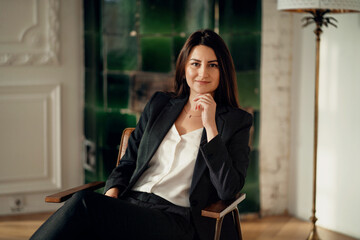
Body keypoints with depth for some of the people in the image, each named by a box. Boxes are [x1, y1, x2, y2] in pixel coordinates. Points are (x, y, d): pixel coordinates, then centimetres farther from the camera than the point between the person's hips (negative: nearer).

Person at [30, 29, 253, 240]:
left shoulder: (236, 122, 6)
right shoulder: (159, 104, 20)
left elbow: (228, 190, -5)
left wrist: (210, 126, -10)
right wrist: (111, 193, -2)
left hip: (174, 220, -4)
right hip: (130, 204, 4)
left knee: (85, 203, -31)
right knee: (84, 200, -33)